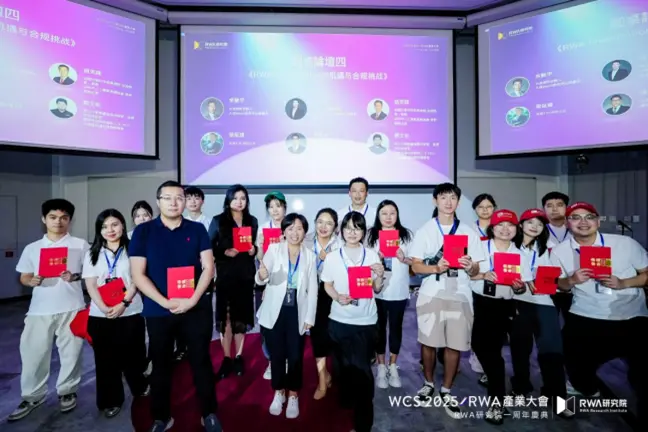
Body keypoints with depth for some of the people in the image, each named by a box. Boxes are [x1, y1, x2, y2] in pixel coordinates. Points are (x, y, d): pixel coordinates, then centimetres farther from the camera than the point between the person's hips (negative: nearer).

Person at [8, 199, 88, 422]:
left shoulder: (80, 245, 1)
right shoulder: (32, 248, 9)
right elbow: (24, 277, 13)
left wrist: (74, 276, -17)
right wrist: (32, 280, -9)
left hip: (71, 308, -2)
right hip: (40, 309, 3)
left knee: (71, 352, 6)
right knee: (33, 353, 7)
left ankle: (67, 392, 25)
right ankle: (32, 396, 27)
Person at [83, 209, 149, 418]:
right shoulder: (93, 254, 7)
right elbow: (91, 285, 0)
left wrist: (123, 303, -17)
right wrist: (104, 308, -14)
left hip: (130, 312, -1)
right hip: (101, 315, 2)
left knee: (133, 354, 10)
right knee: (106, 359, 9)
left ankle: (140, 387, 35)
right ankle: (111, 400, 25)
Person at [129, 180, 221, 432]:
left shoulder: (197, 230, 0)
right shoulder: (143, 231, -2)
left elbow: (208, 267, -3)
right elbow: (138, 274, -6)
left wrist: (192, 300, -15)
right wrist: (165, 302, -15)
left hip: (197, 308, 0)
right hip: (158, 311, 0)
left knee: (201, 361, 11)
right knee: (161, 364, 16)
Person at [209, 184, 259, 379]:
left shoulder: (252, 221, 8)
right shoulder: (218, 221, 0)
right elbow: (210, 247, -3)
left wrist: (254, 250, -8)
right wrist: (225, 252, -18)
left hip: (246, 274, 2)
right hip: (226, 274, -2)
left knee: (242, 316, 9)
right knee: (225, 316, 2)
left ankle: (238, 357, 24)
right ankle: (227, 359, 17)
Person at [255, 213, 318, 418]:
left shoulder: (310, 256, 0)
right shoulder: (274, 249, -6)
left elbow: (312, 289, 1)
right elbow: (261, 280, -15)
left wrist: (310, 317, -2)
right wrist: (262, 275, -38)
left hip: (297, 312, 1)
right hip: (274, 311, 0)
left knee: (295, 356, 9)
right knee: (277, 355, 13)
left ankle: (293, 395, 32)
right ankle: (278, 393, 36)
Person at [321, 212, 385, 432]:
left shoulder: (372, 256, -4)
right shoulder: (332, 257, -5)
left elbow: (376, 289, 3)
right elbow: (327, 285, 4)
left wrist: (380, 276, -16)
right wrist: (338, 297, -15)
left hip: (366, 321, -1)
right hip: (339, 320, 1)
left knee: (362, 368, 3)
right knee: (345, 365, 18)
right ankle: (348, 400, 45)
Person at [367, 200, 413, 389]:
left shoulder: (406, 234, 2)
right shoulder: (371, 235, 1)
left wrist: (404, 259, -16)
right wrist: (376, 258, -14)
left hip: (399, 290, 1)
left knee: (396, 327, 13)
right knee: (379, 327, 10)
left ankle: (392, 367, 31)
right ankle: (381, 367, 26)